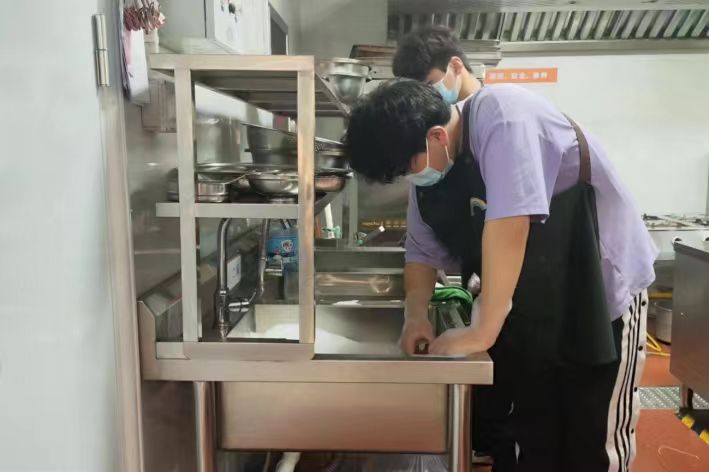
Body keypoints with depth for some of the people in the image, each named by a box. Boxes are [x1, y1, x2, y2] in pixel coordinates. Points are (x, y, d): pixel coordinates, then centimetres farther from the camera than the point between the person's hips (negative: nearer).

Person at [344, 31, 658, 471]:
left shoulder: (502, 113, -27)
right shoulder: (428, 165, -3)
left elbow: (508, 223, -34)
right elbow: (423, 249, 5)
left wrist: (483, 331, -28)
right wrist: (417, 314, -11)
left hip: (600, 287, -6)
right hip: (528, 302, 7)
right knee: (526, 437, 13)